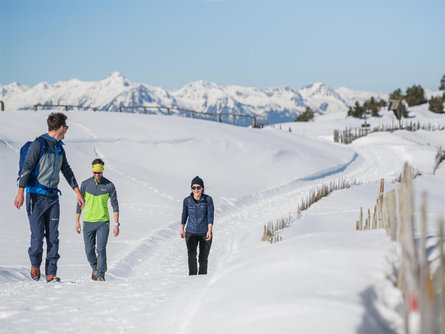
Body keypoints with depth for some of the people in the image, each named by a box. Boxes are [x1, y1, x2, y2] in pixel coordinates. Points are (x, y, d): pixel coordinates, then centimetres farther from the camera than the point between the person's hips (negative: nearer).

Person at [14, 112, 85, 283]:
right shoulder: (38, 144, -9)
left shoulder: (59, 148, 14)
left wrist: (77, 192, 23)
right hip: (36, 196, -6)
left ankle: (51, 273, 2)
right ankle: (35, 265, 19)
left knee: (53, 236, 0)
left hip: (52, 196, 6)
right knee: (37, 235, -6)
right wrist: (20, 192, -22)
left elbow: (67, 171, 25)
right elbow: (26, 168, -14)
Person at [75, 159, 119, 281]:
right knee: (89, 251, 5)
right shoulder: (85, 184, 0)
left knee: (101, 249, -11)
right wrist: (77, 221, 7)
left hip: (103, 222, -2)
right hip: (88, 222, 2)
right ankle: (95, 268, 32)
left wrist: (116, 224, -4)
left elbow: (115, 204, 1)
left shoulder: (109, 185, -3)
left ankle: (101, 274, -1)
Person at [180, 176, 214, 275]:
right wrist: (182, 229, 18)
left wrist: (210, 231, -27)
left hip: (205, 233, 0)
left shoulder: (208, 199, -10)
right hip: (191, 233, 0)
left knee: (203, 258, 7)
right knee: (191, 255, -20)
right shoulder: (187, 200, -5)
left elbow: (210, 215, -15)